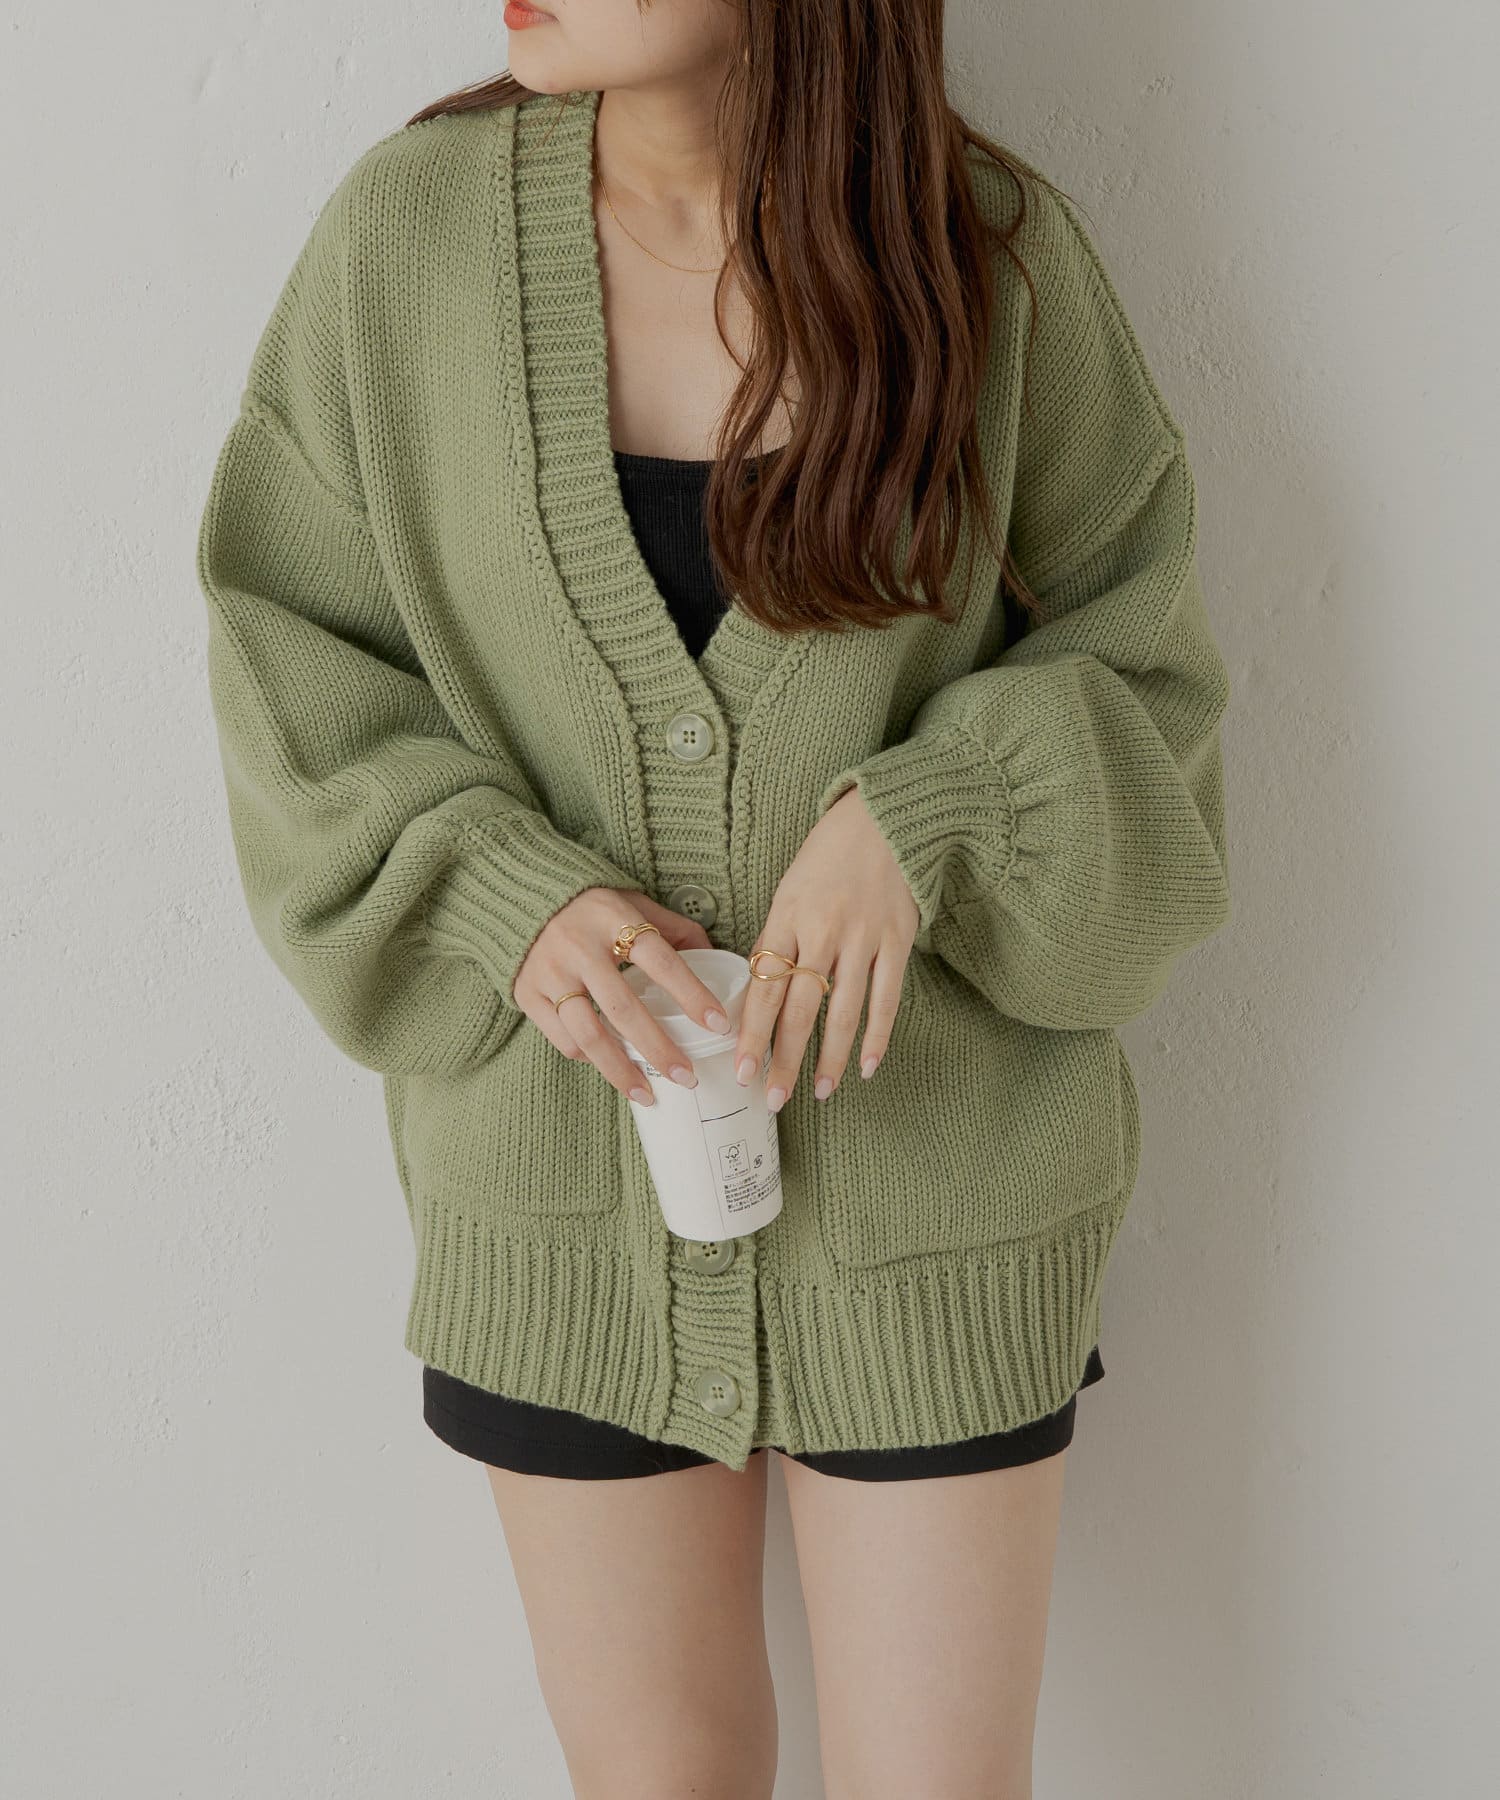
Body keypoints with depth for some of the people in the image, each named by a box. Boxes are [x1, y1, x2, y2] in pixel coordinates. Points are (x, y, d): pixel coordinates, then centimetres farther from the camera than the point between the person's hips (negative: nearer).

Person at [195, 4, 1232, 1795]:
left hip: (925, 1186, -1)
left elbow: (1137, 661, 0)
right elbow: (288, 660, 0)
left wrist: (922, 818, -20)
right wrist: (504, 892, -17)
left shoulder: (995, 251, -9)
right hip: (561, 1191, 1)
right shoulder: (404, 226, -8)